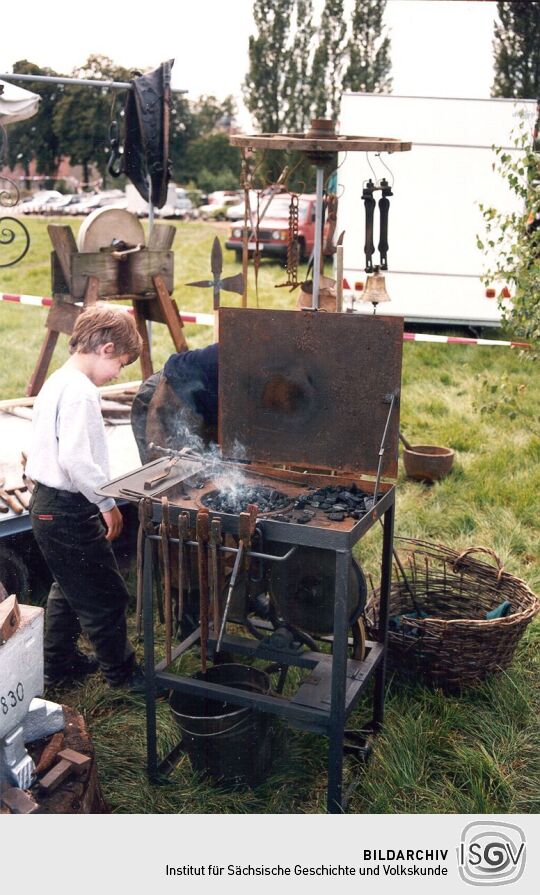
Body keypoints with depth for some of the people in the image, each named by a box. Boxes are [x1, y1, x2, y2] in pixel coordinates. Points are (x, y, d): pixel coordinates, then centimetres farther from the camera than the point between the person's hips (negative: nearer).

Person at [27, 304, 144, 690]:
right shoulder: (81, 391, -21)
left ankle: (60, 664, 38)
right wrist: (107, 502, -18)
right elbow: (75, 459, -29)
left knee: (69, 588, 24)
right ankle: (121, 670, 21)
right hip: (70, 511, -10)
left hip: (47, 503, 10)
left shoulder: (56, 383, 10)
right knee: (106, 596, 5)